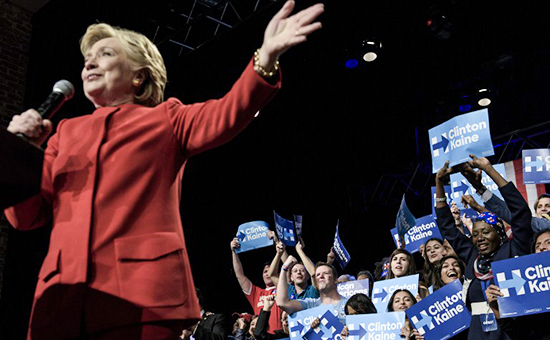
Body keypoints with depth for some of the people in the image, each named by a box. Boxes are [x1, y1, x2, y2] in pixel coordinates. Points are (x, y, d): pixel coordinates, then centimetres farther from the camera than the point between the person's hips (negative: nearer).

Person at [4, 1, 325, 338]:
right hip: (62, 296, 4)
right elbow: (27, 215, 18)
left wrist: (266, 57, -24)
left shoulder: (166, 119, 14)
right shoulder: (68, 132, 24)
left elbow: (224, 115, -7)